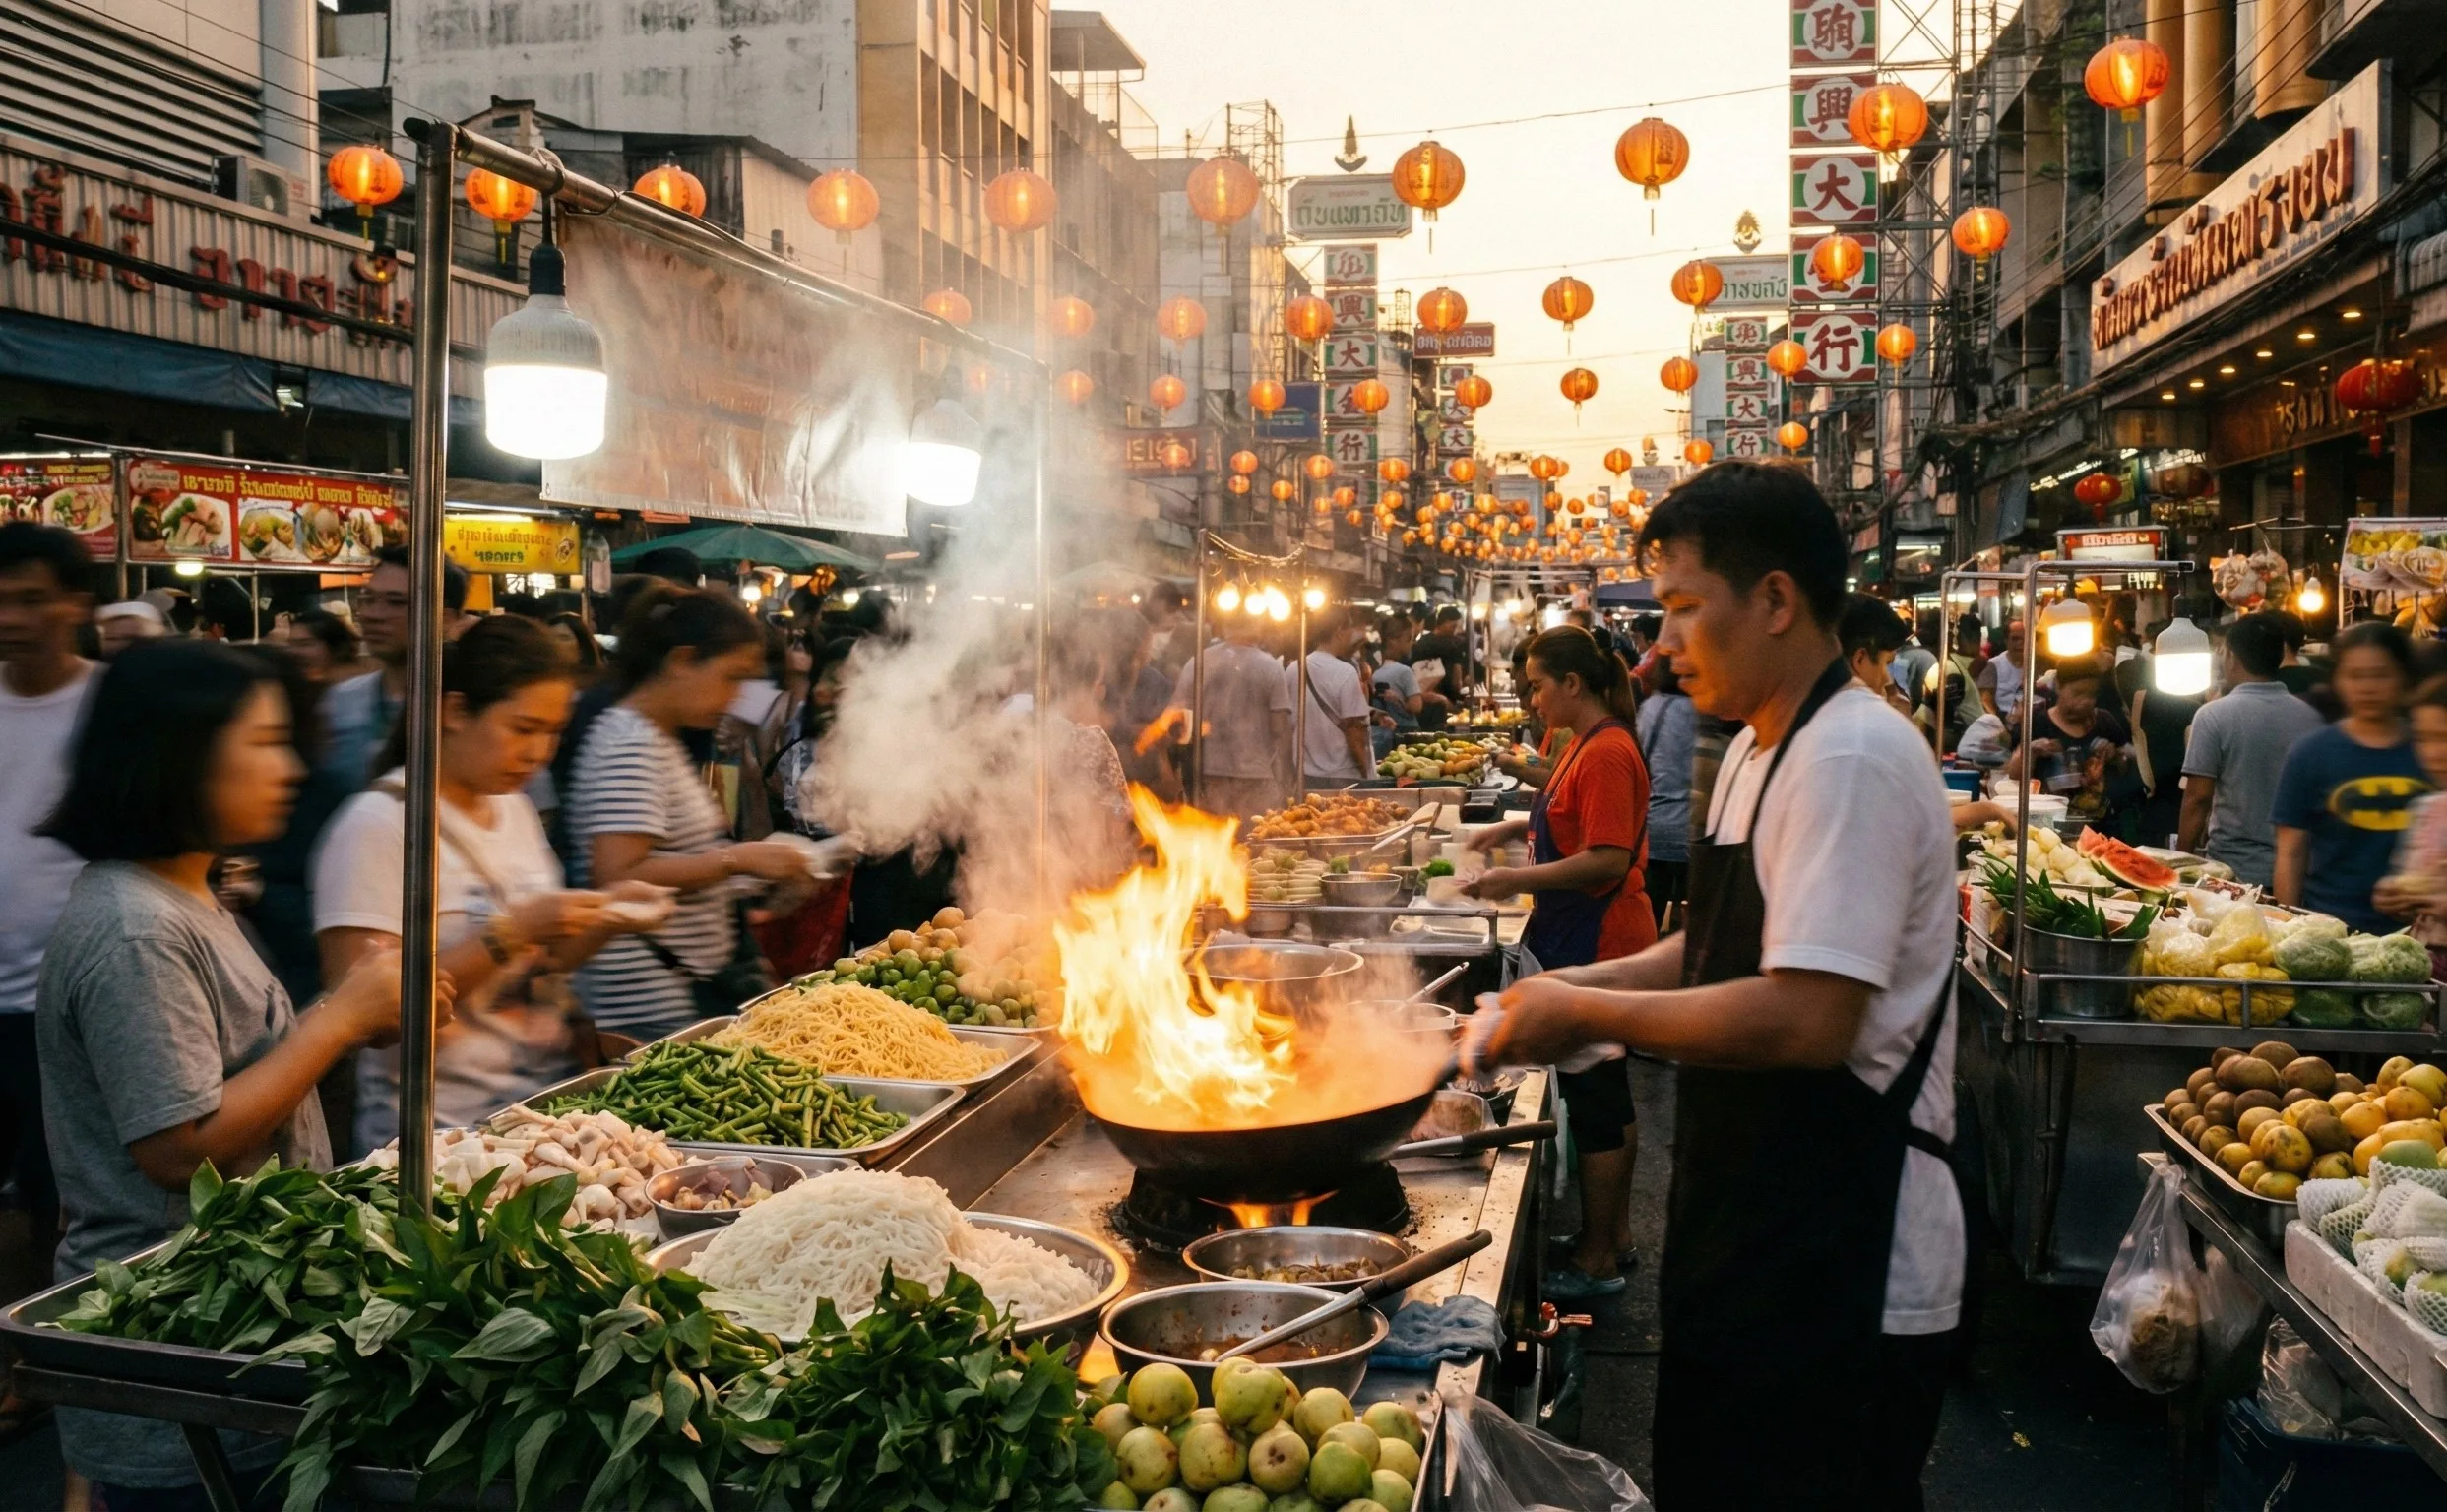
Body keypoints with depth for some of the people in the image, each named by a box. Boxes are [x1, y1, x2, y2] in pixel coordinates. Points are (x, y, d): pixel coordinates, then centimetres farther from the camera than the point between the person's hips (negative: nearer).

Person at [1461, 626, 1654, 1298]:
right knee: (1609, 1096, 18)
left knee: (1594, 1101, -2)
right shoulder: (1588, 744, 13)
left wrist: (1516, 880, -21)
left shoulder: (1607, 752, -19)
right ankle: (1615, 1234, 30)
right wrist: (1517, 827, 17)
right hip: (1588, 941, 11)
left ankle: (1595, 1262, 7)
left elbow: (1608, 860, -25)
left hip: (1597, 947, -11)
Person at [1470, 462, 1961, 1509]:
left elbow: (1806, 1018, -29)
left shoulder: (1853, 760, -22)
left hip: (1840, 1278, -10)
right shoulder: (1758, 750, 10)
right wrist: (1580, 987, 5)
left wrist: (1589, 1014, -18)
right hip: (1752, 1237, 10)